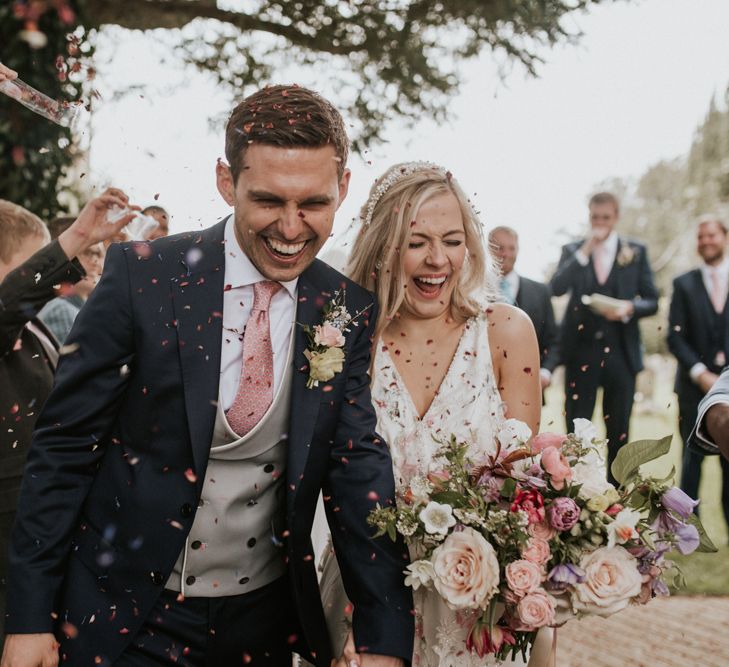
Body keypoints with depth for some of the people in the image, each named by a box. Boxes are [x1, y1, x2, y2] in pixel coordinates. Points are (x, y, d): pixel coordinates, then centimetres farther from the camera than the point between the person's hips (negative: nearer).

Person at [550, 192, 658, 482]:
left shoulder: (636, 252, 6)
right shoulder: (573, 250, 6)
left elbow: (652, 301, 5)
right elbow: (557, 288, -11)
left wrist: (629, 308, -15)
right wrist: (585, 250, -16)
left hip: (621, 352, 1)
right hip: (581, 350, 0)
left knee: (619, 431, 7)